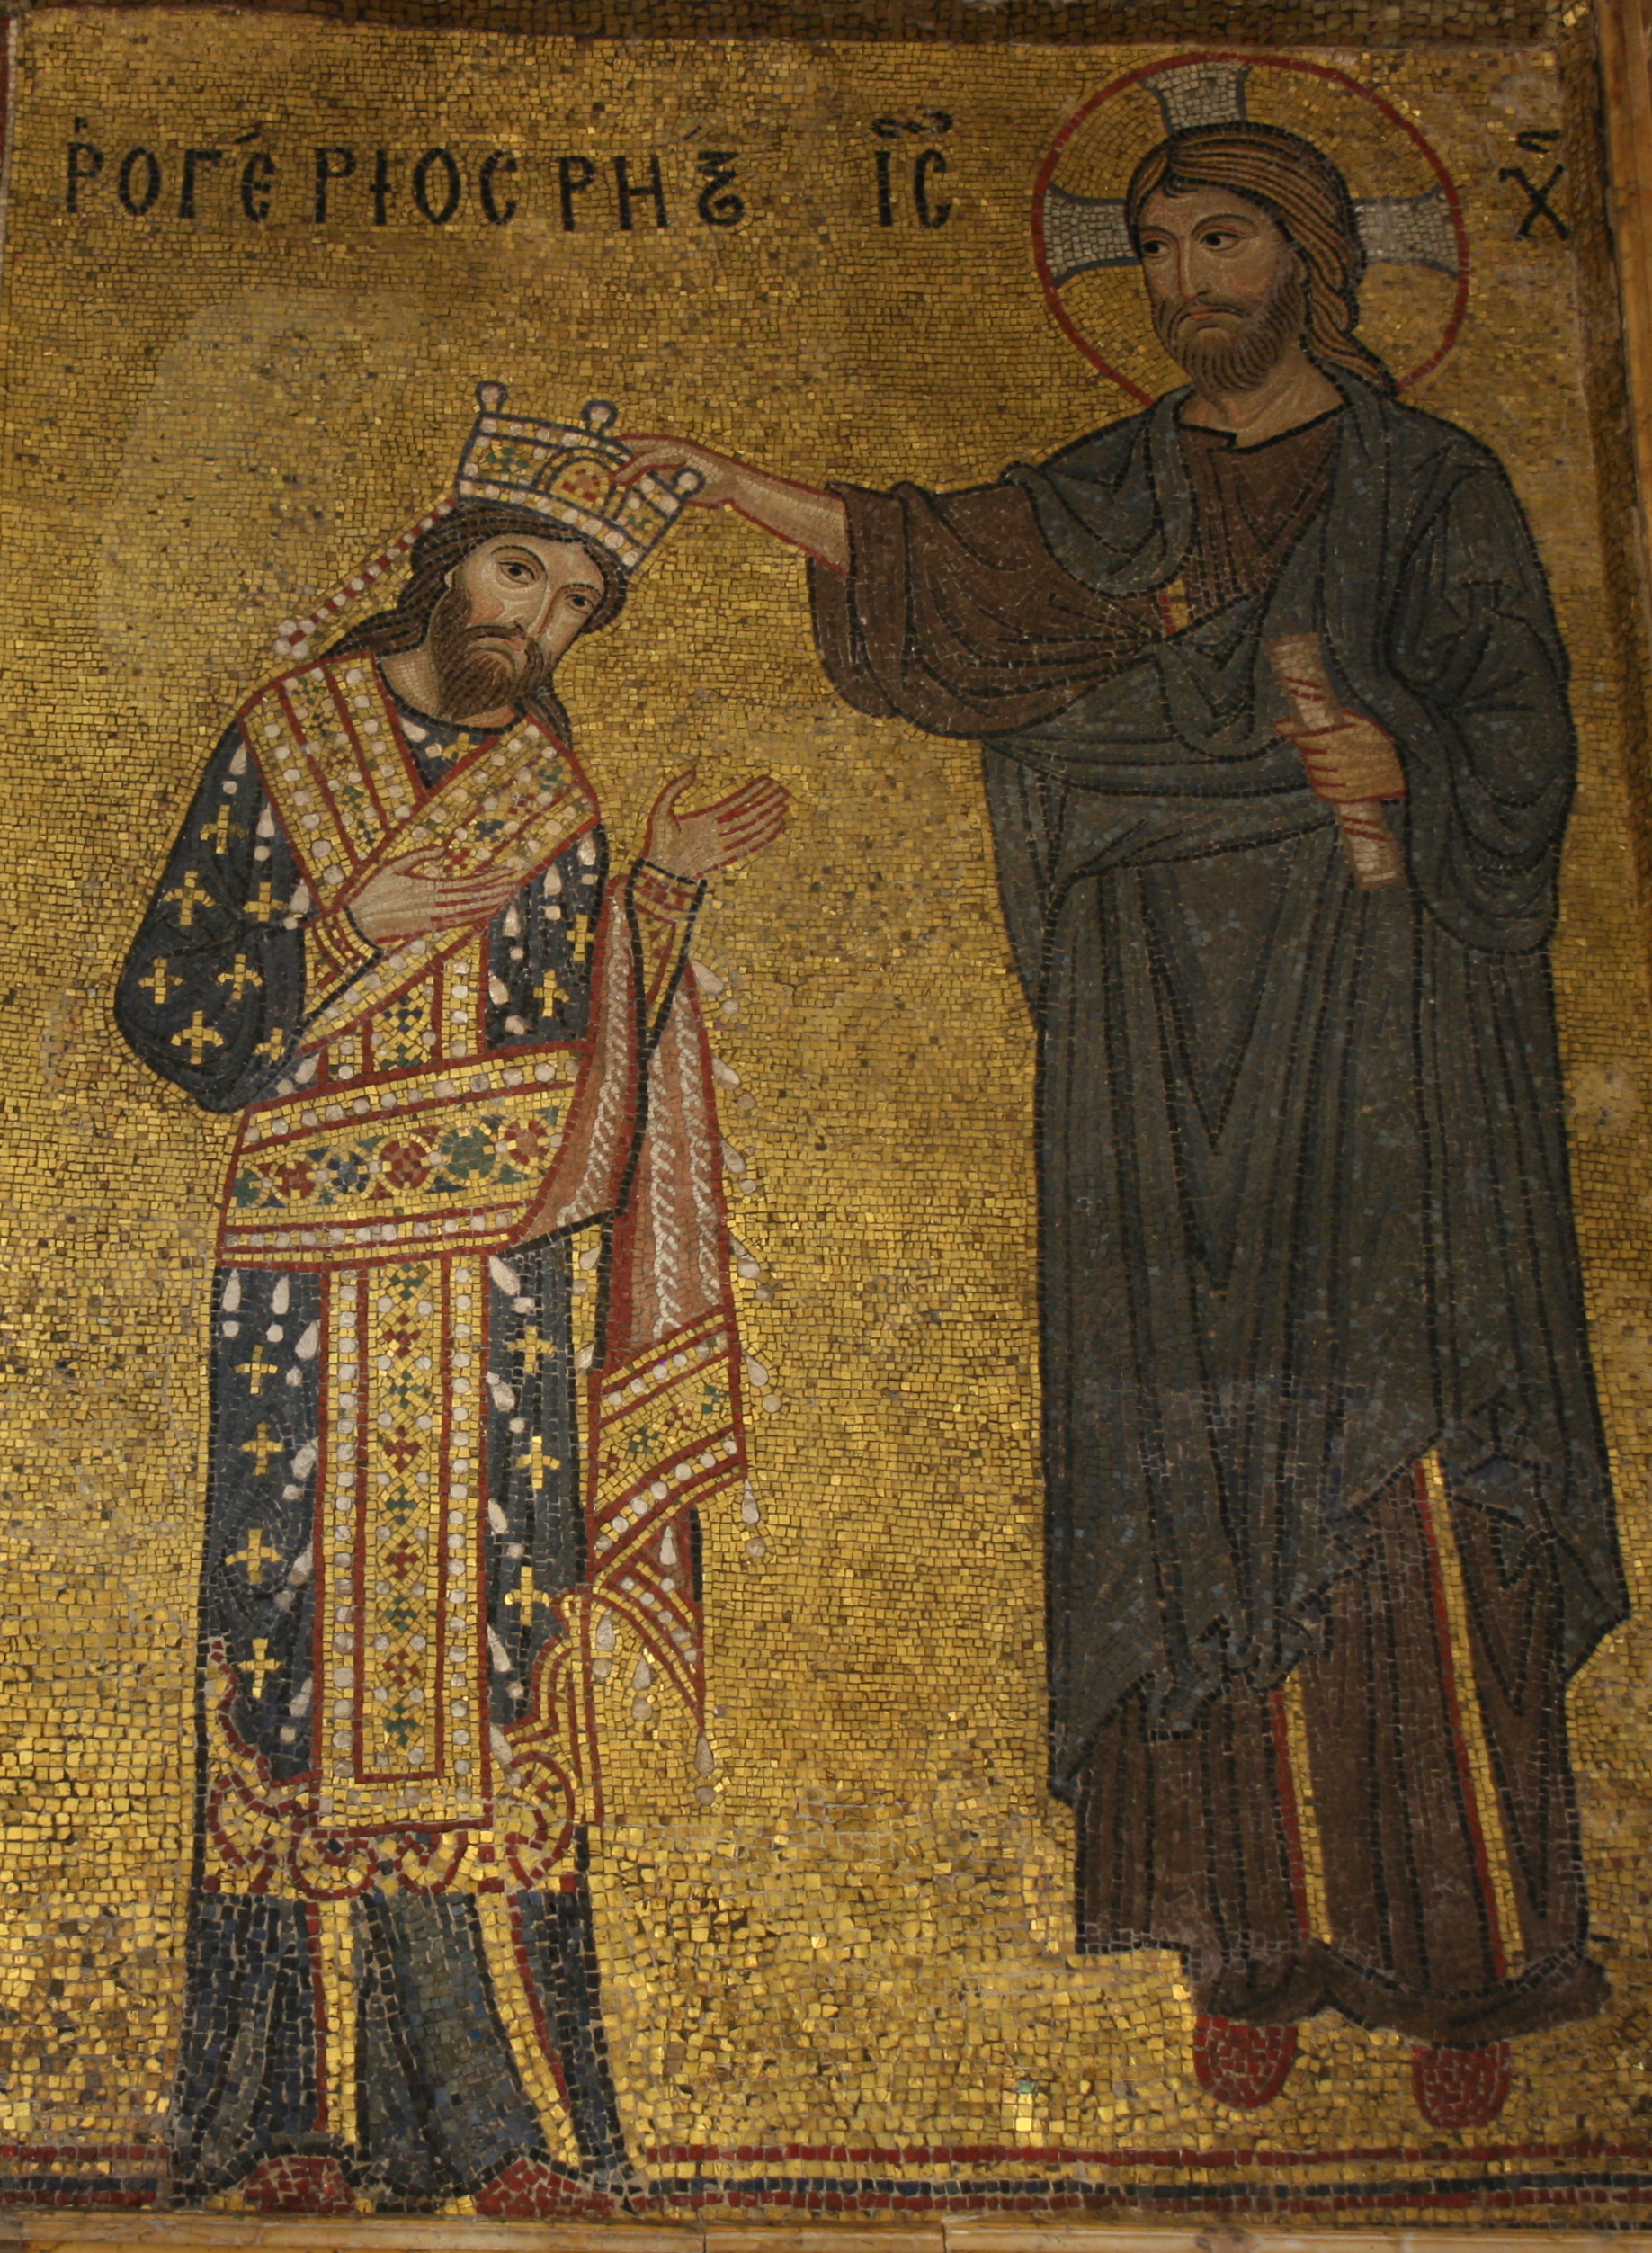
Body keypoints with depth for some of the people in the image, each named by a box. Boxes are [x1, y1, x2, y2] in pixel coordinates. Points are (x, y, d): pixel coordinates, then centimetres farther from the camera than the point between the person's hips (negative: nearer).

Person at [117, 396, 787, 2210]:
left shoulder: (552, 800, 15)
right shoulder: (281, 742, 8)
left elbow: (573, 1061, 10)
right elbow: (163, 1005, 3)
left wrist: (655, 887, 4)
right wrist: (352, 931, -8)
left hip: (495, 1295, 2)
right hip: (302, 1282, -2)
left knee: (484, 1672, -2)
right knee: (300, 1653, -4)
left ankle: (509, 2124, 2)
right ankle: (305, 2120, 3)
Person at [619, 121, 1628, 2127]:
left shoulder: (1435, 492, 10)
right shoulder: (1115, 496, 19)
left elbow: (1525, 743, 4)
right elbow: (949, 555, 5)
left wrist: (1408, 765, -16)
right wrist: (726, 487, -4)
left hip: (1374, 1026, -2)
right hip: (1164, 1044, 3)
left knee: (1407, 1482, -8)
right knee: (1206, 1479, -3)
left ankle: (1465, 1959, -1)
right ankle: (1261, 1945, 3)